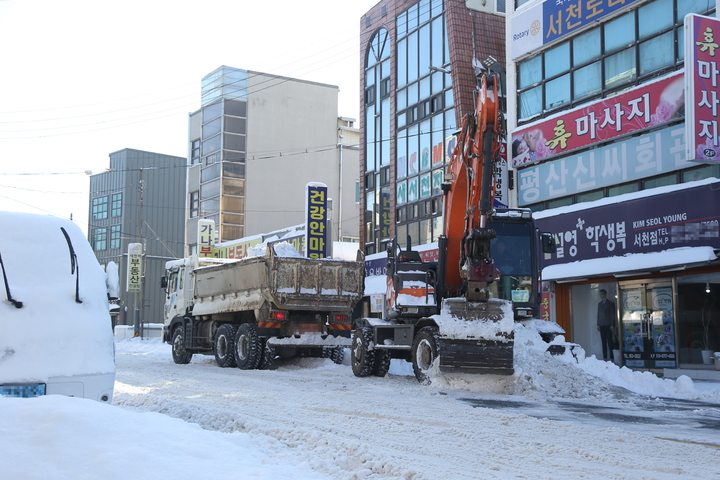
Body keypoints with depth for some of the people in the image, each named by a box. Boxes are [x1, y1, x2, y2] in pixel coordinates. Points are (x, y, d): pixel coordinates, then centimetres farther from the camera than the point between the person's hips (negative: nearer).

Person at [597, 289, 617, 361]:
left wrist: (612, 325, -9)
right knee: (603, 342, 2)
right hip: (602, 325, 5)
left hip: (608, 325, -5)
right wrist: (598, 324, 10)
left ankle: (611, 358, -6)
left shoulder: (610, 303, 2)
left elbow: (613, 315, -2)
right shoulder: (599, 304, 16)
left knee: (609, 342, -7)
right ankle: (604, 357, 2)